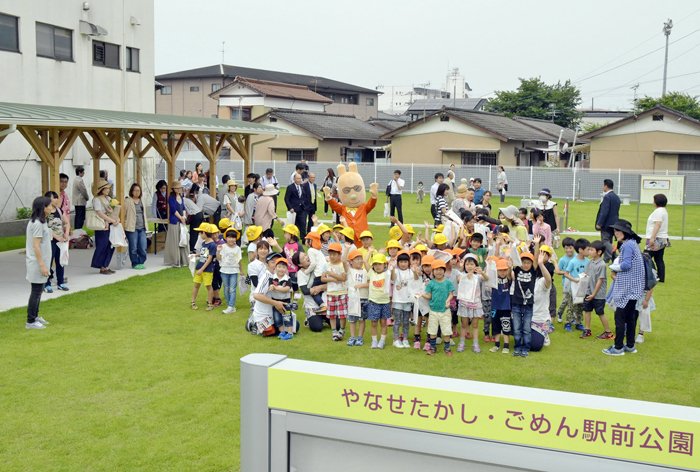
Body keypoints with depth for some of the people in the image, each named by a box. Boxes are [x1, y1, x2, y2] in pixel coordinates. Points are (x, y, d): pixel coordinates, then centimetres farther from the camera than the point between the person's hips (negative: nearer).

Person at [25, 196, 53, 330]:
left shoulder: (36, 222, 10)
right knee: (36, 291, -2)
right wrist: (42, 265, -21)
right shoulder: (37, 224, -19)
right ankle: (30, 321, 6)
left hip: (37, 262, 10)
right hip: (37, 262, -10)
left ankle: (35, 316, 28)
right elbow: (36, 246, -21)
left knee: (38, 291, 18)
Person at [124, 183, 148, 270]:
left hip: (142, 228, 5)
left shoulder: (141, 201, 15)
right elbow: (123, 214, -4)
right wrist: (124, 226, -10)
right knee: (133, 248, 0)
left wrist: (146, 225, 16)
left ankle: (141, 262, 15)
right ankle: (135, 263, 11)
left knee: (143, 248, 2)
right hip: (132, 228, -5)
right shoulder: (127, 201, -3)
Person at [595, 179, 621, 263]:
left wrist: (599, 224, -19)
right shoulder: (616, 197, 12)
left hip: (607, 223, -9)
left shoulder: (607, 197, -17)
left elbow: (604, 212, -22)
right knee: (608, 242, 15)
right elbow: (616, 211, 16)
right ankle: (606, 259, 19)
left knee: (606, 241, -5)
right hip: (613, 223, 9)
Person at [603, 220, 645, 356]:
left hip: (627, 289, -10)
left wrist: (613, 267, -6)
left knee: (620, 317, -4)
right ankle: (630, 346, 22)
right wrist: (617, 272, 4)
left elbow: (626, 265, -23)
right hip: (632, 289, 10)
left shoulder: (628, 245, -16)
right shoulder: (632, 244, 15)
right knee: (630, 317, 15)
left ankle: (618, 348, 0)